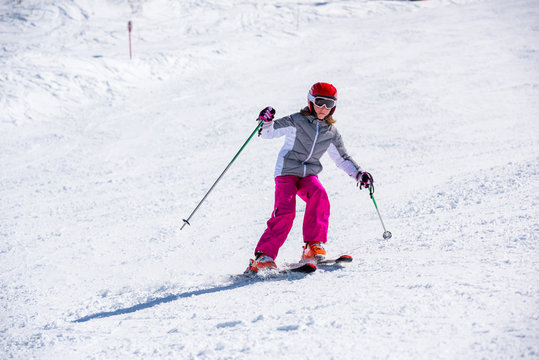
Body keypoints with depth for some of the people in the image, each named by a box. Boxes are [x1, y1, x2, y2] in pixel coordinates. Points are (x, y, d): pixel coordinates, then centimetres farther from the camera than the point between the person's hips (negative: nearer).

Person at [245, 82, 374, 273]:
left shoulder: (332, 133, 12)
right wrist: (267, 122, -28)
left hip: (309, 174, 4)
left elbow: (343, 158, 22)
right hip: (287, 171, -4)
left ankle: (313, 245, -25)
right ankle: (264, 255, -17)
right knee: (285, 211, -23)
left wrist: (359, 174, 8)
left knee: (319, 195, -29)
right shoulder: (296, 121, -2)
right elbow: (268, 133, -6)